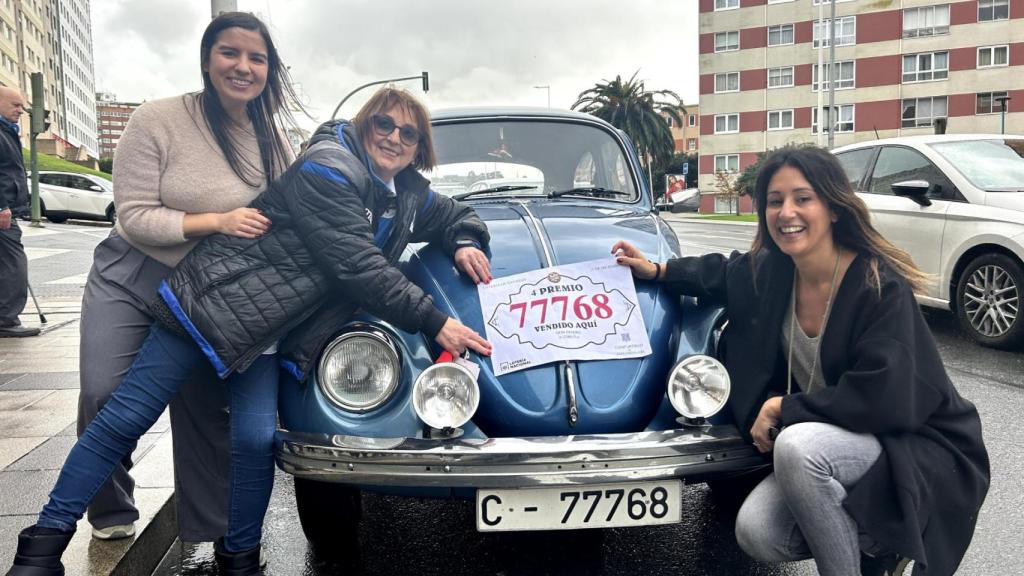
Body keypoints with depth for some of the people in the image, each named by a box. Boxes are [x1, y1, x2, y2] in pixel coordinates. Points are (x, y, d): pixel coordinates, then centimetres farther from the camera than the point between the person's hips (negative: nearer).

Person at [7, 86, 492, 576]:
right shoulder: (328, 169, -20)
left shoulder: (407, 192, 5)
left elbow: (455, 215, 22)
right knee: (126, 419, -1)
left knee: (257, 440, -7)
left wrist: (467, 245, -2)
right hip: (212, 298, -6)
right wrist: (434, 323, -24)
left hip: (268, 334, 6)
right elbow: (358, 267, -26)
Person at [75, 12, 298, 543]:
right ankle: (111, 512, 14)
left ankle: (211, 534, 18)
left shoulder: (273, 142, -2)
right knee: (104, 396, -13)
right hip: (128, 279, -2)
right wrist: (218, 221, -28)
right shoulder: (158, 120, -14)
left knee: (204, 410, 3)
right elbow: (134, 218, -17)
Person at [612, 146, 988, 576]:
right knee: (755, 533, -16)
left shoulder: (881, 285, -21)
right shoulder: (770, 270, -3)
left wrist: (784, 408, -19)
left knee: (798, 444, -35)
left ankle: (894, 532, -8)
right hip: (819, 441, 6)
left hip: (912, 448, -6)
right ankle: (873, 535, 10)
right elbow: (725, 275, 22)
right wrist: (658, 271, 15)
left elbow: (880, 399, -27)